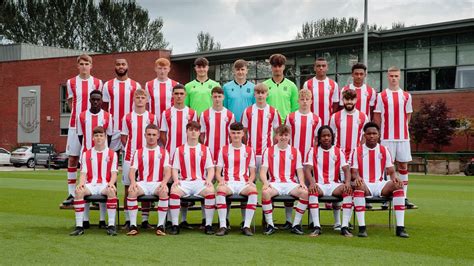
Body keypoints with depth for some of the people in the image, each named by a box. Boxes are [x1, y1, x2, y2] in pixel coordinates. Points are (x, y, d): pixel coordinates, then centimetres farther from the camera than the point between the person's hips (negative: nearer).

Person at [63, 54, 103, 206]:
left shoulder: (97, 83, 5)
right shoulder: (71, 82, 6)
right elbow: (70, 102, 15)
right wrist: (79, 114, 5)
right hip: (75, 124, 1)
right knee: (72, 158, 1)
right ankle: (71, 194, 7)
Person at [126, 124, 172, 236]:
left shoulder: (163, 152, 12)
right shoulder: (138, 152, 15)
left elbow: (168, 171, 0)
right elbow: (132, 170, 4)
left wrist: (164, 182, -22)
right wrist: (133, 182, -19)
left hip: (158, 183, -1)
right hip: (142, 183, 1)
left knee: (164, 191, -36)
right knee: (132, 191, -33)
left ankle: (160, 226, -30)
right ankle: (133, 225, -27)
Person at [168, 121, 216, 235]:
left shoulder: (205, 149, 17)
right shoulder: (179, 150, 16)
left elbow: (210, 169, 11)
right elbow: (175, 169, 10)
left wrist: (209, 180, -9)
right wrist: (176, 180, -10)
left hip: (201, 182, 0)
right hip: (184, 182, 0)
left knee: (211, 191, -33)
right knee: (174, 190, -33)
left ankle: (208, 225, -25)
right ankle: (174, 225, -25)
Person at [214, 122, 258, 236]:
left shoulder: (249, 150, 14)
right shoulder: (224, 150, 13)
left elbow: (252, 172, 15)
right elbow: (218, 172, 11)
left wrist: (250, 181, -7)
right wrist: (221, 180, -11)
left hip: (244, 183, 0)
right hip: (228, 183, 0)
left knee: (253, 190, -35)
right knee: (220, 190, -36)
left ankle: (246, 226, -30)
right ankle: (223, 226, -31)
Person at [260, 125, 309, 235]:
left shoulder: (295, 152, 14)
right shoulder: (269, 151, 11)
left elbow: (299, 171, 11)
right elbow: (263, 171, 4)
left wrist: (302, 183, -11)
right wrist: (265, 182, -17)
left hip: (290, 183, 1)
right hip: (274, 183, -1)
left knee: (305, 192, -29)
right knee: (265, 192, -35)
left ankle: (296, 224, -16)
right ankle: (270, 224, -20)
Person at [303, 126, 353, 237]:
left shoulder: (338, 152, 10)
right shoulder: (313, 151, 7)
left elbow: (346, 169, 1)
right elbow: (307, 169, -4)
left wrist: (347, 182, -21)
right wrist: (312, 183, -25)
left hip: (334, 184, 1)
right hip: (319, 184, -1)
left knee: (348, 191, -30)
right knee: (312, 191, -36)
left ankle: (345, 227, -30)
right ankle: (316, 227, -36)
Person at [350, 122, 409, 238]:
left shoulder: (384, 151, 11)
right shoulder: (357, 151, 5)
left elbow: (391, 171, 8)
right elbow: (354, 172, 0)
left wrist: (394, 177, -17)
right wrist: (357, 177, -25)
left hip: (380, 184, 2)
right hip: (364, 184, -2)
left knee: (399, 186, -27)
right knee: (358, 186, -39)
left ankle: (400, 227, -29)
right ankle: (362, 227, -37)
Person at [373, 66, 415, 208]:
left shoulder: (406, 96, 9)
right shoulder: (381, 96, 3)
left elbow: (408, 116, 15)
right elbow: (377, 117, 2)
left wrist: (401, 127, 4)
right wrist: (377, 135, -2)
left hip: (403, 137, 2)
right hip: (387, 137, -2)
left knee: (403, 165, 4)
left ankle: (404, 197, 10)